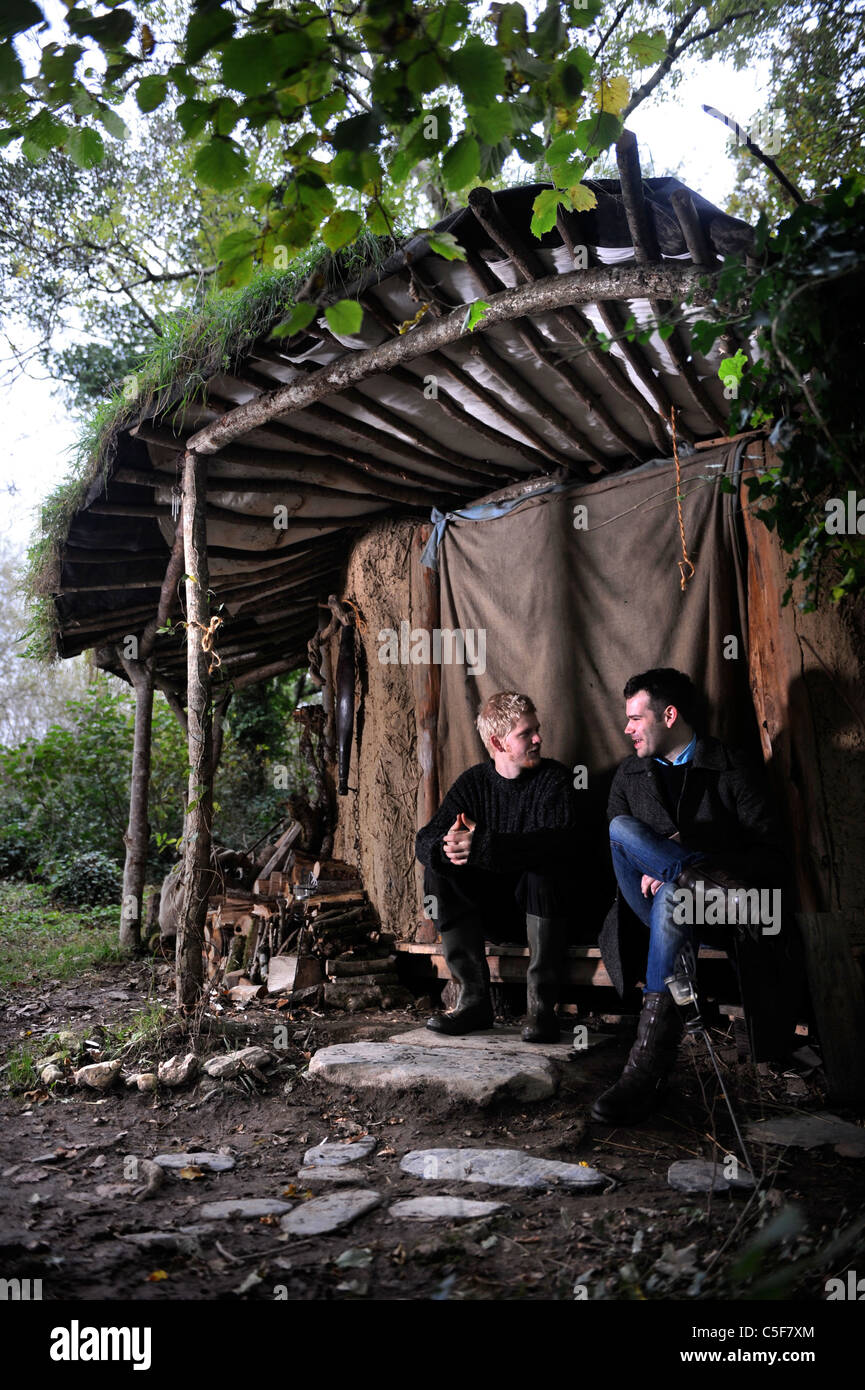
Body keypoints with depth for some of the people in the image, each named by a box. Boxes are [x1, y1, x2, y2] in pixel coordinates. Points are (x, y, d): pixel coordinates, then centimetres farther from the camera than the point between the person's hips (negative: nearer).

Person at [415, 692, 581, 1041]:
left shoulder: (555, 779, -7)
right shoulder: (473, 782, 4)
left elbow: (562, 841, -27)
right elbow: (424, 840, -6)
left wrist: (481, 846, -36)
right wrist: (445, 847, -33)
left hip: (542, 908, -3)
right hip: (490, 913, 4)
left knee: (544, 868, -32)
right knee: (438, 870, -19)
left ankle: (542, 1004, -27)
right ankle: (474, 998, -19)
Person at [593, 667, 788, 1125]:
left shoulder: (731, 768, 5)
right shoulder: (629, 774, 18)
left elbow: (771, 855, -1)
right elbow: (609, 848, 14)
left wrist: (690, 844, -14)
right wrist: (642, 868, -10)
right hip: (650, 905, 3)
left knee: (672, 897, -39)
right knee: (622, 829, -25)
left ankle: (649, 1065, -42)